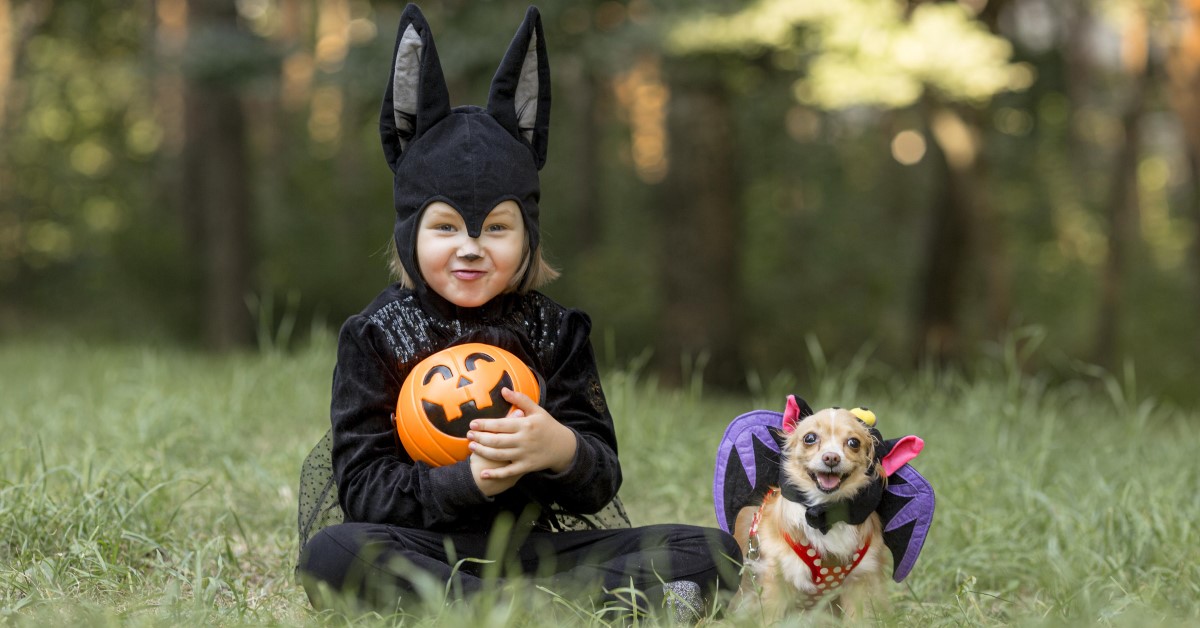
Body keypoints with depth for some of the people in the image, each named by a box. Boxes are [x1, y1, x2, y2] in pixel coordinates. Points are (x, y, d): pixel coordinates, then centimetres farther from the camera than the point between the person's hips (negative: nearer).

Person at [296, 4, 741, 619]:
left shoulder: (554, 331, 9)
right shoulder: (377, 336, 3)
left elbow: (601, 483, 4)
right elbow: (363, 491, -5)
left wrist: (560, 450, -20)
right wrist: (470, 480, -21)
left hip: (545, 545, 2)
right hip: (429, 548, -2)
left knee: (713, 551, -14)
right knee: (330, 554, -36)